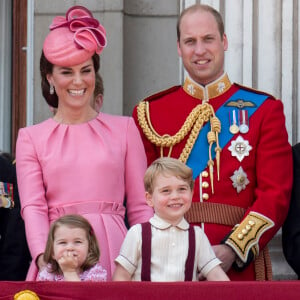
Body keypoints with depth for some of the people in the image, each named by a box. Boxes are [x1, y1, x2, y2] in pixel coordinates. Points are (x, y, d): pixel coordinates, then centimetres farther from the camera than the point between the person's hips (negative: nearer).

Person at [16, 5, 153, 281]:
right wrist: (43, 256, -17)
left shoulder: (124, 129, 11)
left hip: (113, 253, 0)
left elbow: (140, 206, 9)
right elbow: (32, 207, -1)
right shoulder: (31, 138, 10)